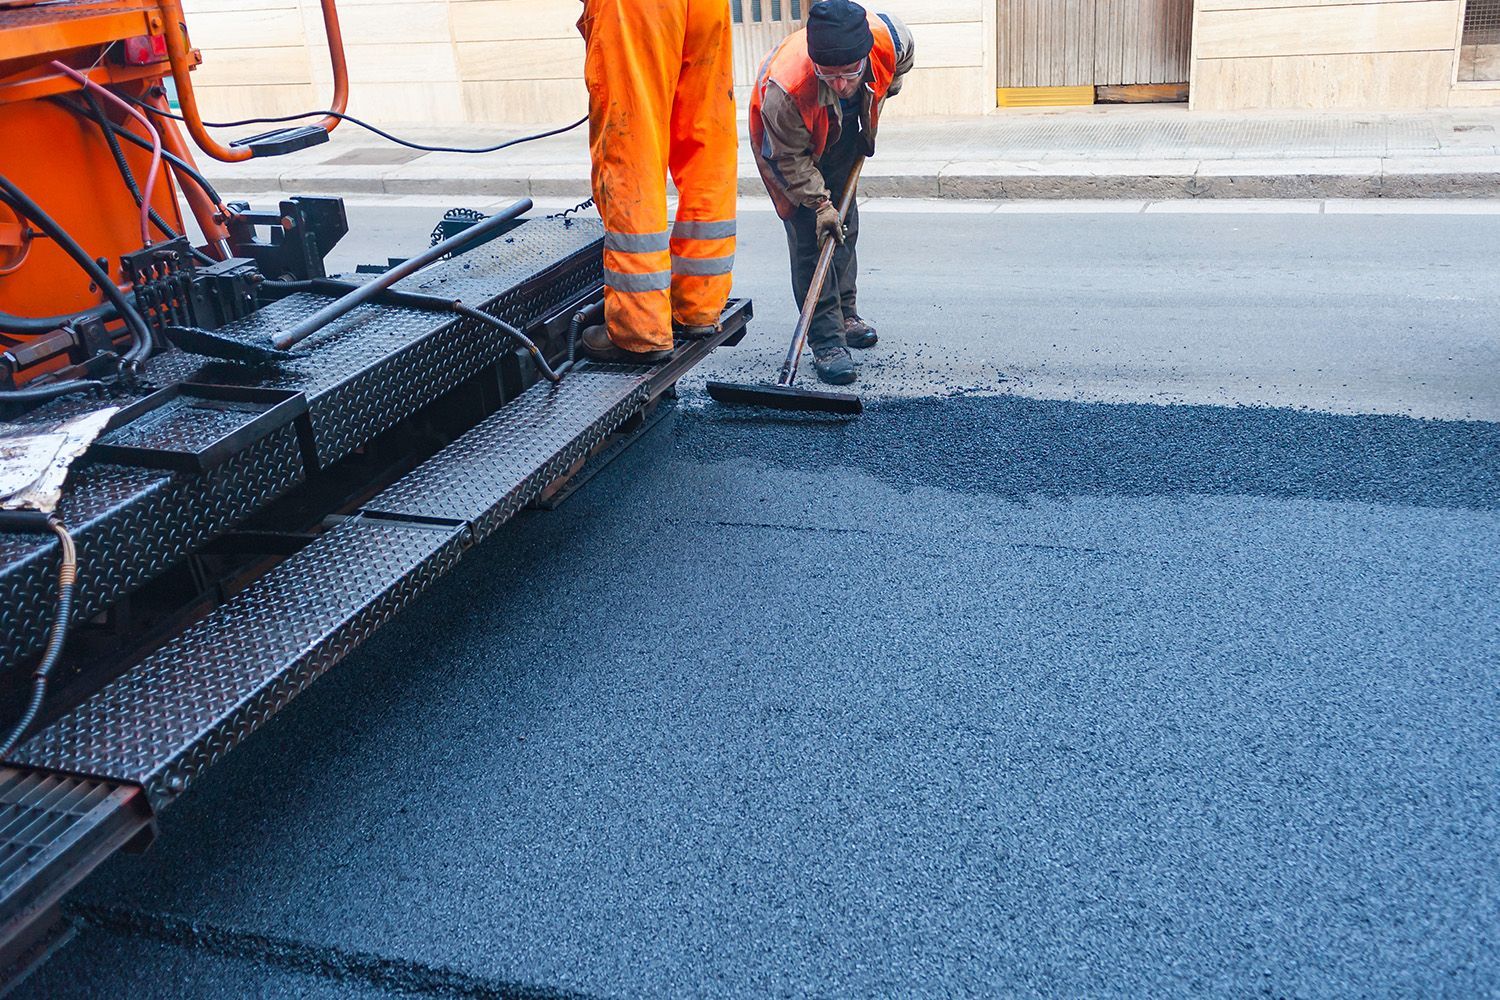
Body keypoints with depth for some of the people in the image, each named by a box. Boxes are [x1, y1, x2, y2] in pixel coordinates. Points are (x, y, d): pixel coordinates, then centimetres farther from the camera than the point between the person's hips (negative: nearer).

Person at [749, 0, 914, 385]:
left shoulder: (890, 36, -34)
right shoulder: (784, 86, -45)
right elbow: (792, 157, -28)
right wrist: (819, 204, -29)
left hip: (844, 129, 5)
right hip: (787, 138, -5)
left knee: (845, 223, 14)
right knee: (810, 234, -12)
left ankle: (846, 313, 32)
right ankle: (827, 341, -10)